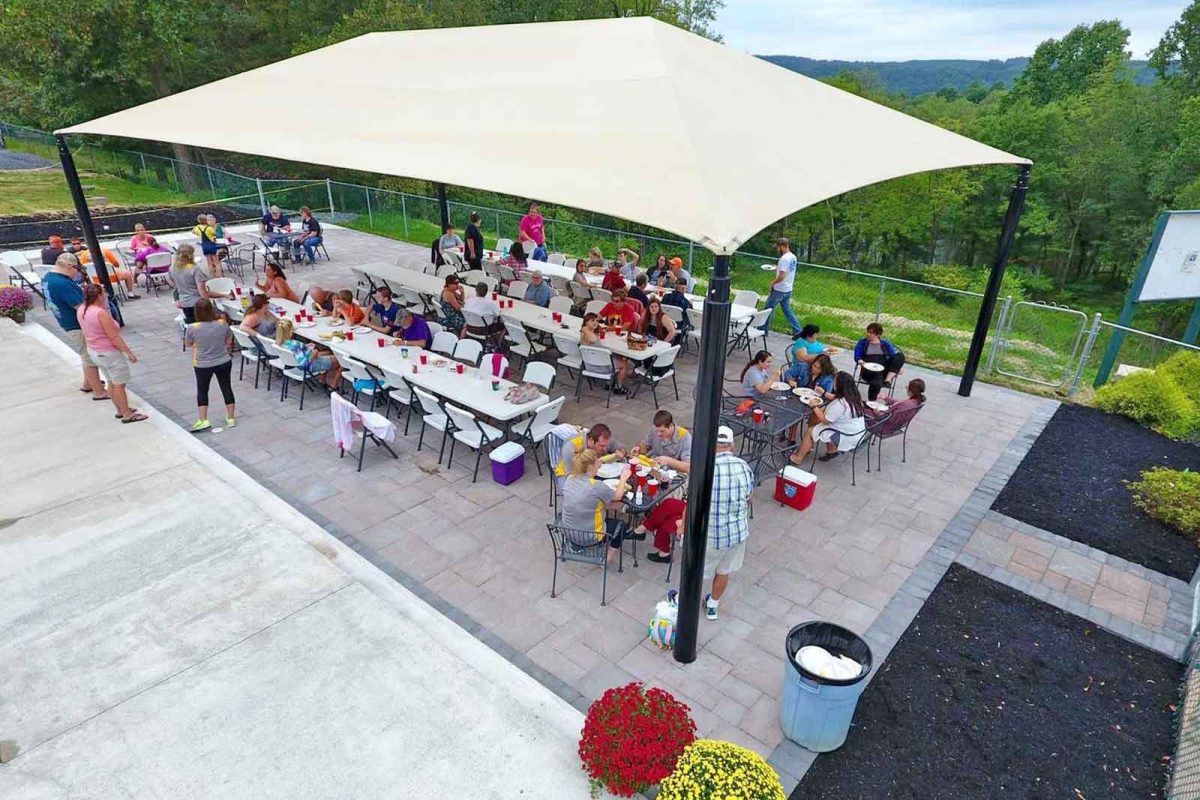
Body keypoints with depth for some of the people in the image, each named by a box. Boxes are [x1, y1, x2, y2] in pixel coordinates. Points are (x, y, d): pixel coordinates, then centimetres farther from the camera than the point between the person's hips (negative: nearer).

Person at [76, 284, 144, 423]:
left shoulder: (81, 310, -2)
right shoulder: (101, 313, -26)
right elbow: (114, 337, -24)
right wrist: (129, 352, -18)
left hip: (93, 351, 9)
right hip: (110, 353, -9)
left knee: (111, 383, 20)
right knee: (119, 385, 2)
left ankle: (120, 410, 32)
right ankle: (127, 415, 10)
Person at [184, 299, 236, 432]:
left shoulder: (192, 328, -18)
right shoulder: (222, 324, -13)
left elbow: (187, 344, -1)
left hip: (202, 365, -1)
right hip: (224, 362, 2)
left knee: (202, 390, 14)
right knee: (226, 388, 14)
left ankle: (203, 420, 9)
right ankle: (231, 418, 21)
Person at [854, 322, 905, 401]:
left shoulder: (885, 344, 15)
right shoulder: (863, 342, 12)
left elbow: (895, 354, 8)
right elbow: (857, 356, 5)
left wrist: (898, 366, -12)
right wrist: (860, 361, -19)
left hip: (884, 370, 2)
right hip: (869, 370, -2)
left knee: (900, 356, -20)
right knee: (877, 384, -38)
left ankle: (888, 379, -25)